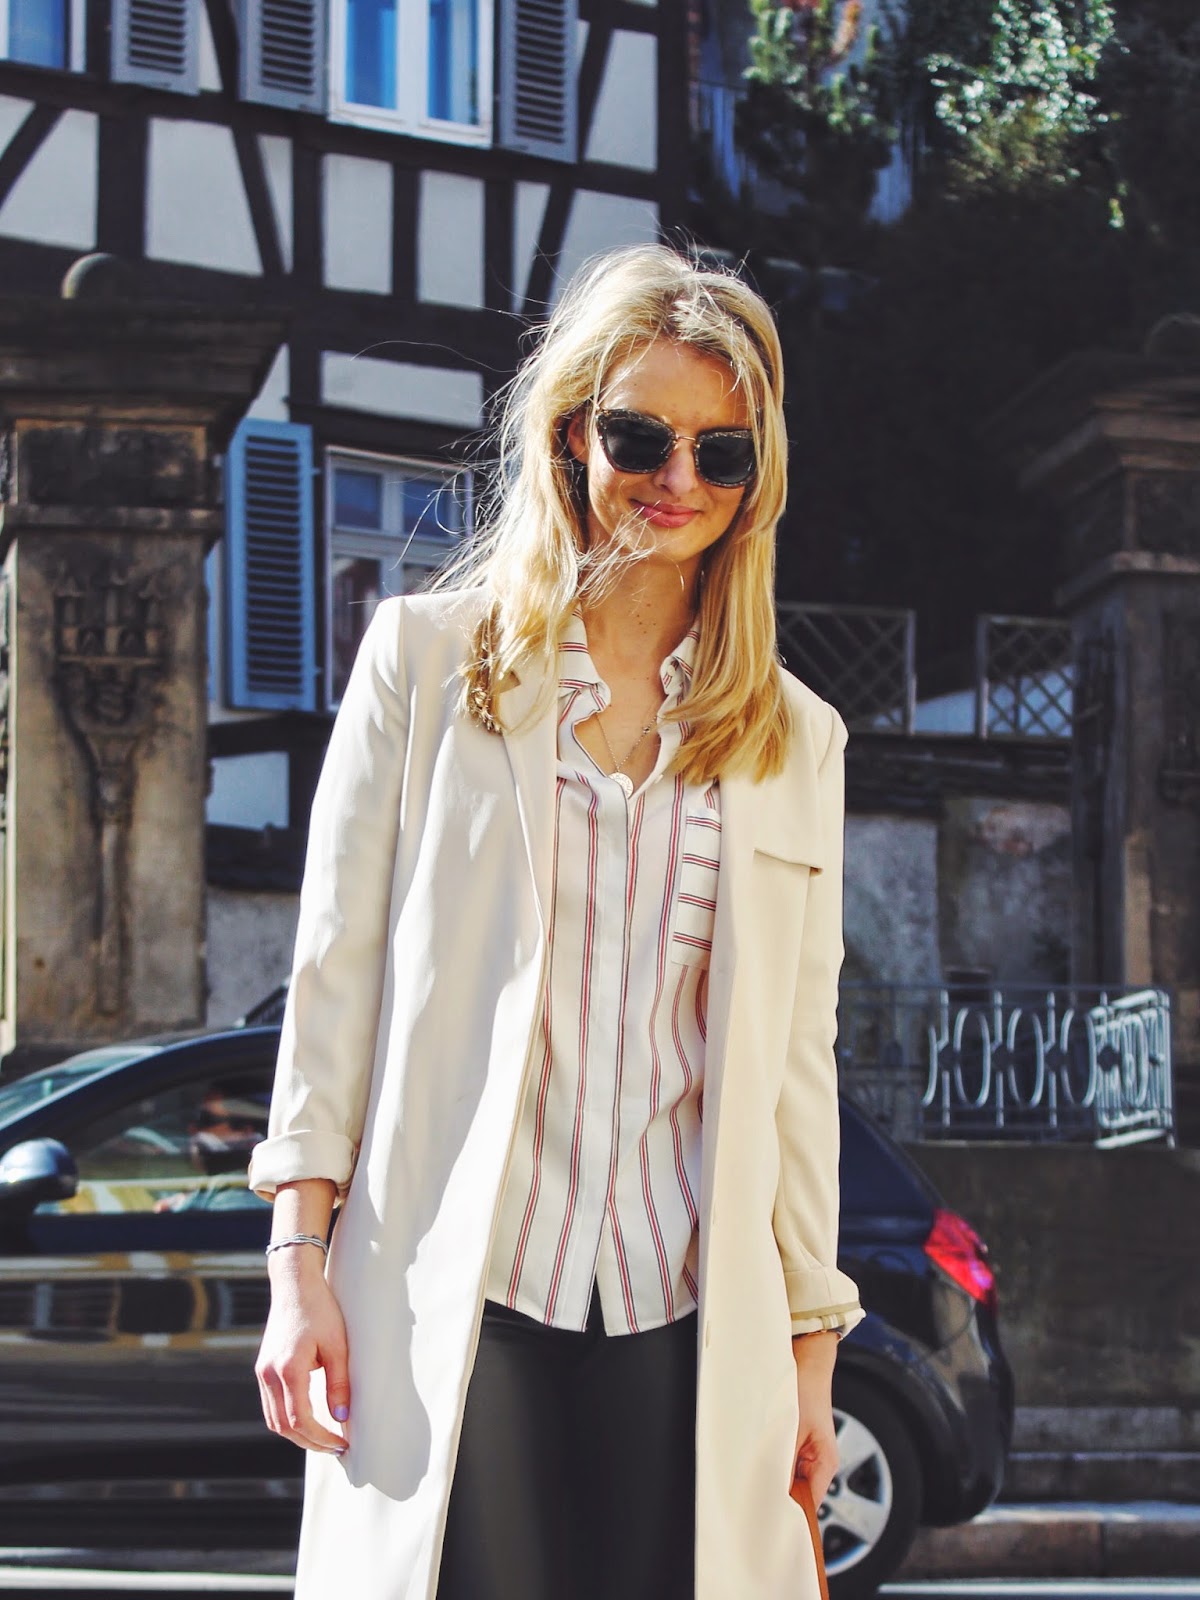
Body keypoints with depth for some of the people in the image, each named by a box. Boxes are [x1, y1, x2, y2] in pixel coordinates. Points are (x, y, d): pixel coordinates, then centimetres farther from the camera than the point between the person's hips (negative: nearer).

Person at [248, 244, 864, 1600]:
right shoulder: (427, 660, 7)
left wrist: (810, 1343, 11)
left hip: (688, 1332, 2)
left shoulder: (795, 740, 14)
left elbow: (796, 1063, 14)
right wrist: (300, 1259, -2)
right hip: (449, 1322, -2)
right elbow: (336, 966, 5)